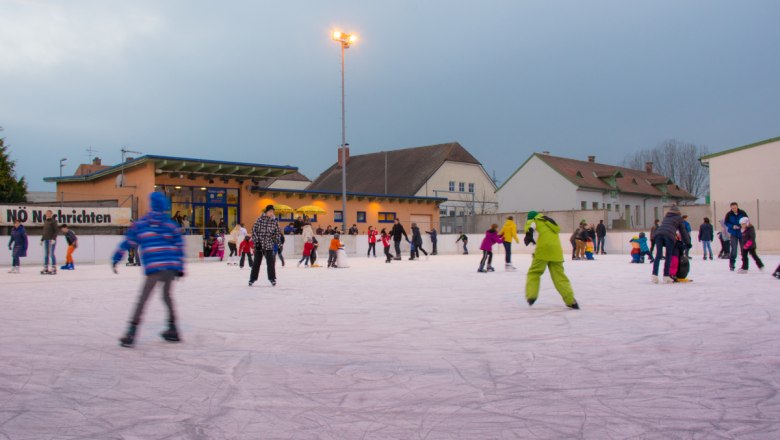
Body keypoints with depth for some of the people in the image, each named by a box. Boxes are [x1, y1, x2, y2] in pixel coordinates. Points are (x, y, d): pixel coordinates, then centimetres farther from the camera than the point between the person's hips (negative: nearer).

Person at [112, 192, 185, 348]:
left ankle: (131, 332, -8)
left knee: (143, 298, -2)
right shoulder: (171, 225, 10)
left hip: (154, 267, -3)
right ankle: (173, 330, 24)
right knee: (167, 295, 20)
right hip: (172, 267, 3)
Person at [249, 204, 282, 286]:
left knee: (270, 262, 0)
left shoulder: (274, 221, 0)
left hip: (269, 245, 1)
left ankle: (272, 278, 12)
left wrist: (276, 241, -5)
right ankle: (252, 278, 18)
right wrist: (256, 241, -10)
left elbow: (278, 233, 7)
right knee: (256, 262, 8)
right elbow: (254, 230, -5)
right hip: (259, 244, -1)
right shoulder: (259, 219, -6)